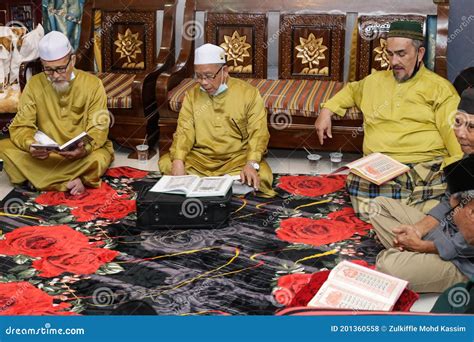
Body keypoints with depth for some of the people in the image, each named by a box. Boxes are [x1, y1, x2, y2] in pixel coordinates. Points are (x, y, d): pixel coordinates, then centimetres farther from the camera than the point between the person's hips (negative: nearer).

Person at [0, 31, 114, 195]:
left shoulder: (93, 84, -8)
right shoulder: (34, 84, -3)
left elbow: (98, 128, -11)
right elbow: (21, 126, -7)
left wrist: (85, 149, -34)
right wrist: (30, 145, -32)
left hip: (80, 154, -2)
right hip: (44, 154, 3)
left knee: (100, 157, -35)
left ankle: (41, 178, -19)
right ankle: (70, 182, -24)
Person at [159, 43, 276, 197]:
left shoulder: (249, 93, -4)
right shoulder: (192, 95, 5)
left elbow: (258, 133, -10)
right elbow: (185, 131, -2)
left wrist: (251, 164, -27)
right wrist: (178, 160, -21)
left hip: (237, 158, -2)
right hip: (199, 158, 2)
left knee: (261, 176, -31)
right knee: (166, 164, -21)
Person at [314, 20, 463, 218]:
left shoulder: (439, 87, 9)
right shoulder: (375, 81, 25)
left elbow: (455, 131, -1)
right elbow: (351, 90, 46)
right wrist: (327, 110, 29)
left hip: (427, 165, -4)